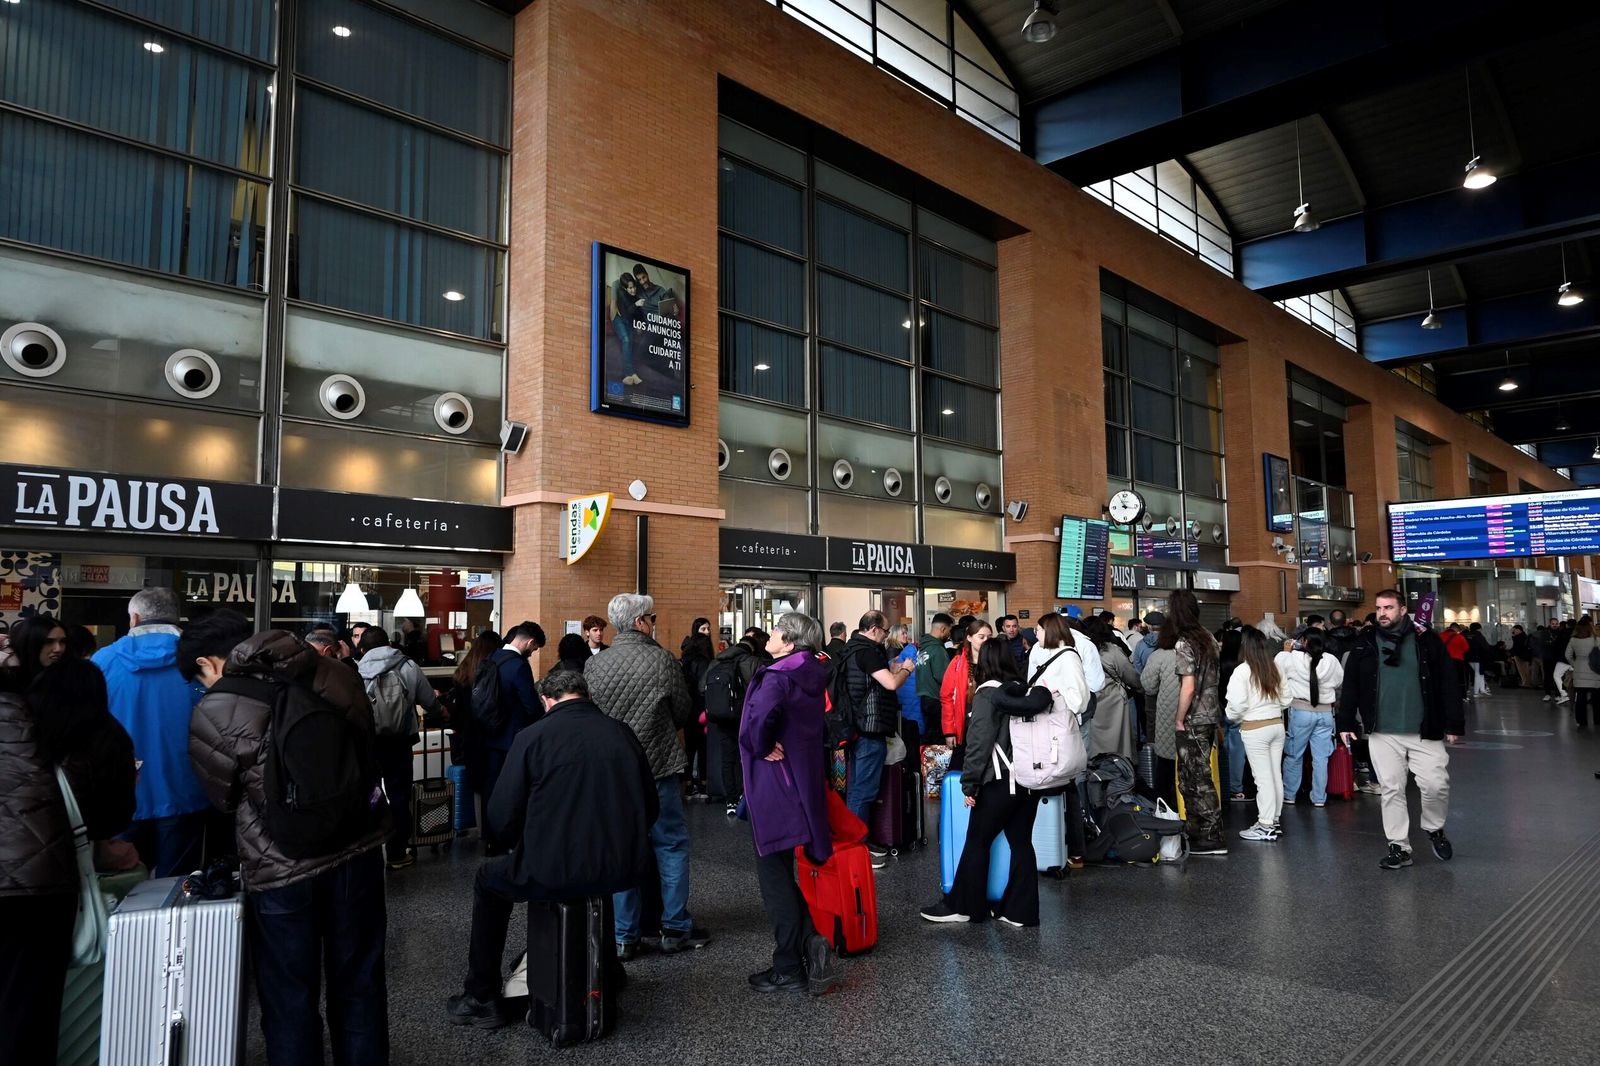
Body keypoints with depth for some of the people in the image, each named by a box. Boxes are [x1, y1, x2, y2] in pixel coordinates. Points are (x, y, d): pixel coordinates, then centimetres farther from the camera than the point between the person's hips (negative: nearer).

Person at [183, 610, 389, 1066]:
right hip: (356, 849, 4)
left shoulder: (212, 714, -10)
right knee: (359, 986, 18)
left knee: (289, 1002, 14)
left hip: (282, 870, -3)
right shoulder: (322, 672, -2)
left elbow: (224, 797, 4)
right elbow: (367, 736, 8)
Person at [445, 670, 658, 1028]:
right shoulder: (622, 733, 3)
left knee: (489, 880, 26)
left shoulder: (533, 736, -7)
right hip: (625, 871, 4)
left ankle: (482, 999, 30)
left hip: (554, 874, -4)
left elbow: (502, 818, -6)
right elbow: (649, 807, 9)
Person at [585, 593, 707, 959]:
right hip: (657, 768, -3)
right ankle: (675, 929, 15)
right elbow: (683, 713, -2)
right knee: (672, 845, 10)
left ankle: (624, 937, 15)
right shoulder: (662, 659, -10)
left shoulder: (595, 664, -2)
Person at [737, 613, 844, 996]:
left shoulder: (777, 677, -17)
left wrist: (763, 746, -21)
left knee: (773, 874, 2)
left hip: (773, 788, -8)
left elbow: (762, 713, -39)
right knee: (781, 873, 19)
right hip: (804, 782, 9)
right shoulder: (811, 678, 10)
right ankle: (810, 943, 10)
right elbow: (822, 730, 22)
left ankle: (789, 968, 10)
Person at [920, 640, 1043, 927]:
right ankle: (1020, 911, 14)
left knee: (977, 842, 4)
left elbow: (979, 743, -12)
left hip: (1001, 781, -6)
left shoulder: (987, 693, -8)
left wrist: (969, 784, -9)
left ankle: (961, 906, 12)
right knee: (1021, 842, 10)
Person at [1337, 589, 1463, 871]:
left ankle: (1434, 829, 24)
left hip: (1424, 732, -2)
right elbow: (1350, 686, 8)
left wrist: (1454, 723, -5)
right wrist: (1346, 723, 4)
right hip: (1382, 734, 2)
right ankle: (1399, 847, 15)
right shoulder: (1366, 645, 4)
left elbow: (1449, 684, -2)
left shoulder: (1427, 640, -1)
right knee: (1392, 790, 6)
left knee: (1436, 785, -5)